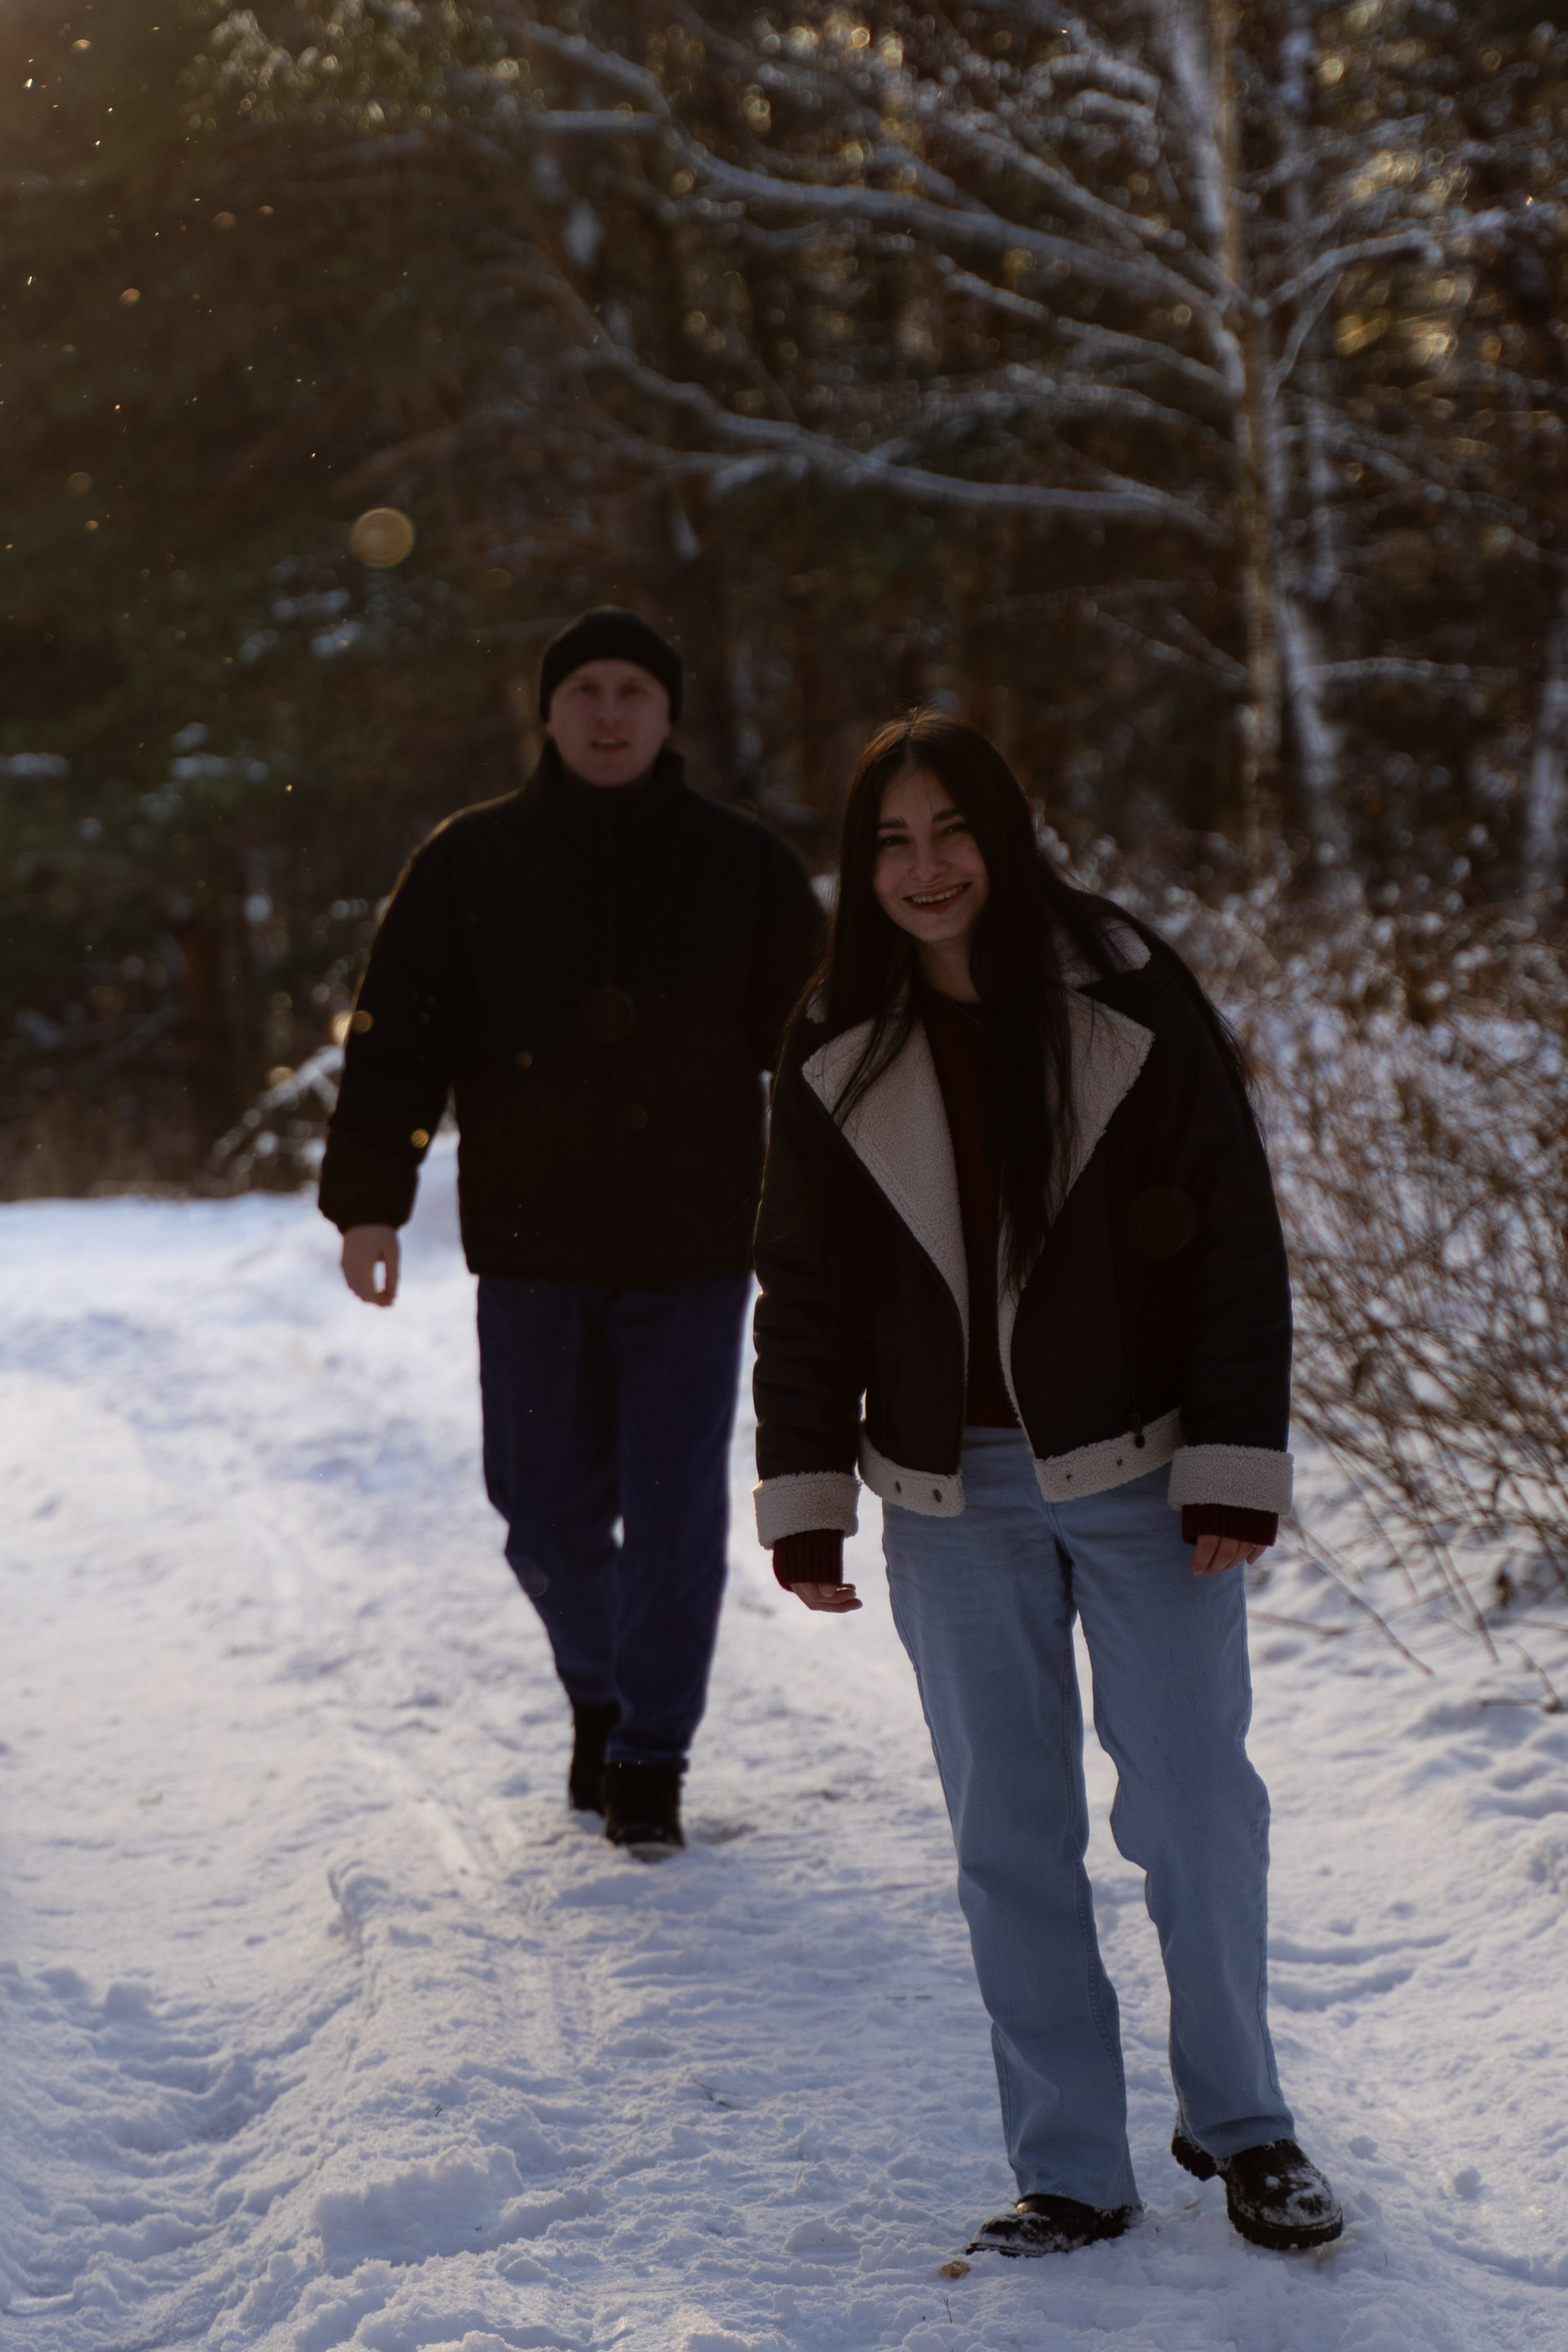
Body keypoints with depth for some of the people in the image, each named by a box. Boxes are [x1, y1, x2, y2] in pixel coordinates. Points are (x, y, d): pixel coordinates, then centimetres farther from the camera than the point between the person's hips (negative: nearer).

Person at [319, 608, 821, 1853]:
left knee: (675, 1514, -1)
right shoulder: (469, 863, 2)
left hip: (694, 1249, -1)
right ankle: (599, 1692, 36)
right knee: (548, 1515, 8)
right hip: (530, 1250, 1)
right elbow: (398, 1038, 2)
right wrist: (369, 1199, -6)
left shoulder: (746, 867, 2)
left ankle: (652, 1754, 14)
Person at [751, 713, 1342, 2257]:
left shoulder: (1134, 1009, -6)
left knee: (1195, 1813, 1)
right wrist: (805, 1498, 2)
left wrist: (1235, 1468, -9)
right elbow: (804, 1290, 8)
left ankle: (1237, 2119, 23)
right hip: (952, 1500, 2)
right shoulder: (839, 1059, 2)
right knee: (1009, 1841, 6)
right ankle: (1070, 2172, 18)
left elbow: (1237, 1247, -5)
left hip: (1140, 1477, -2)